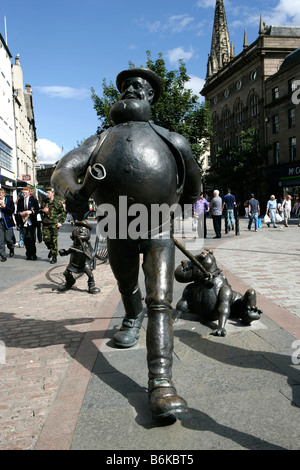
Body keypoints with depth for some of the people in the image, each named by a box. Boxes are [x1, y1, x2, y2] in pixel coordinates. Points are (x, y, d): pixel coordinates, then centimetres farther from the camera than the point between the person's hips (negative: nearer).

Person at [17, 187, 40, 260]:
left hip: (31, 223, -3)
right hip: (23, 223, 3)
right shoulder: (20, 201, 13)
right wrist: (20, 213, -7)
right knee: (25, 239, 3)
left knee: (32, 238, -5)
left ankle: (33, 254, 6)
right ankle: (28, 254, 13)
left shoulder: (34, 200, 3)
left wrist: (31, 212, -17)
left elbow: (37, 210, 0)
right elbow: (18, 211, 15)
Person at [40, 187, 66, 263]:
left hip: (54, 223, -4)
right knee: (46, 238, -6)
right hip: (45, 224, 4)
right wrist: (42, 210, -1)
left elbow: (63, 213, 5)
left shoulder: (57, 202, 0)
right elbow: (40, 211, 23)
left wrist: (60, 222, -3)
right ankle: (51, 249, 24)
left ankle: (54, 257, 8)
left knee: (54, 240, -2)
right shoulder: (44, 202, 11)